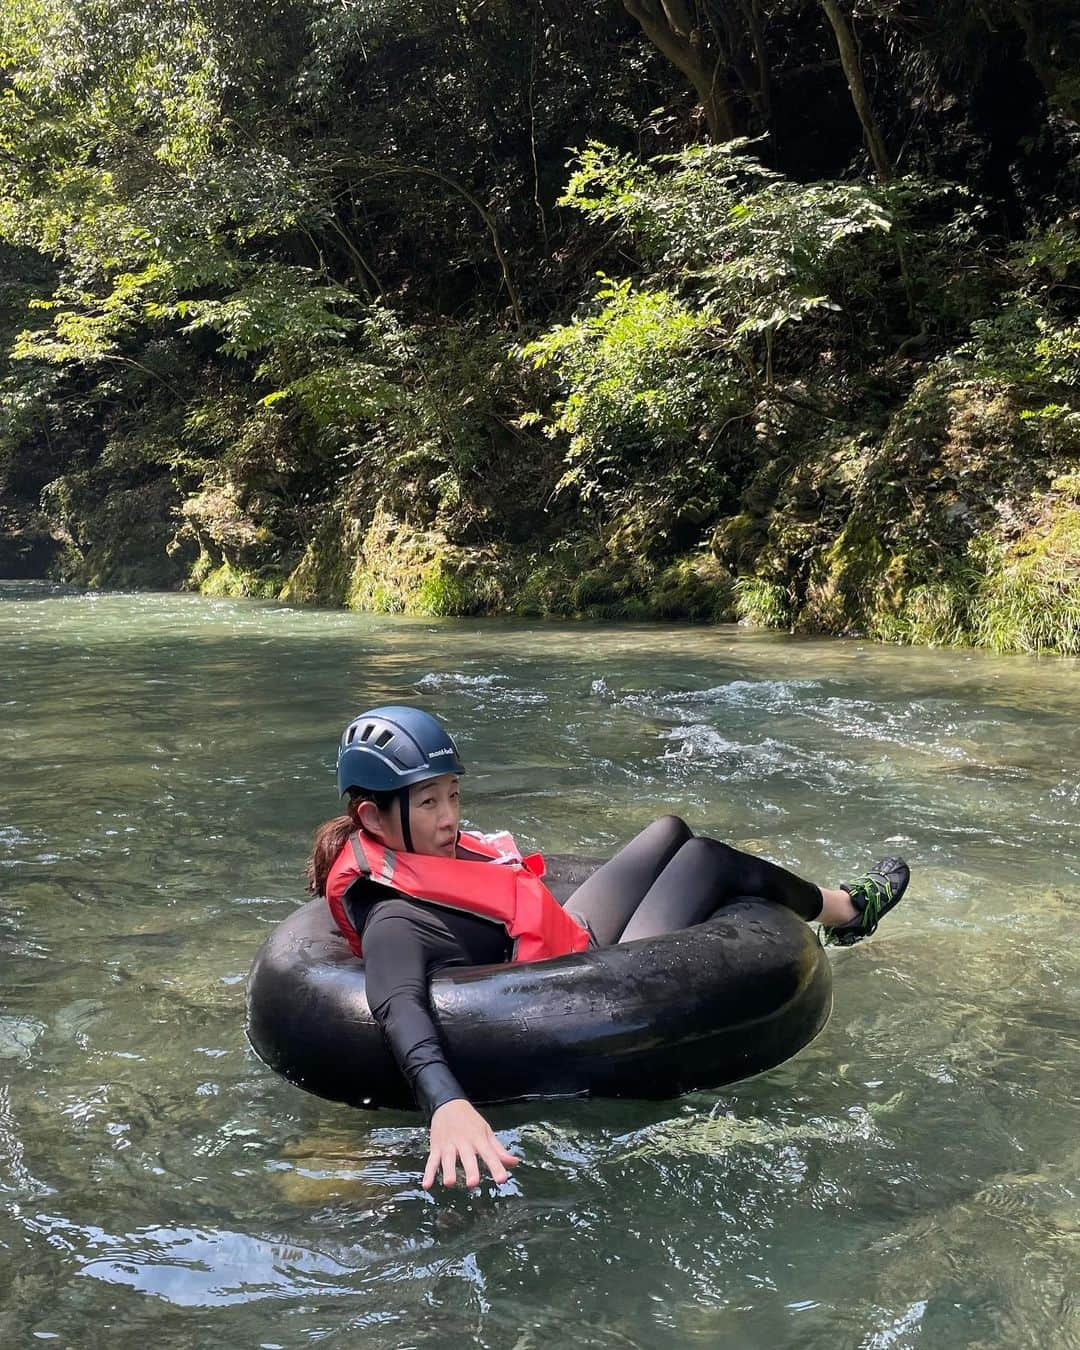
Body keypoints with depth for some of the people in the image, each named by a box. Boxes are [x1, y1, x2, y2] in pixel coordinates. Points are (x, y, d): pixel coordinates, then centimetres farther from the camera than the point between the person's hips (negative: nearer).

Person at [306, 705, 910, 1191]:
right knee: (708, 855, 0)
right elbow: (401, 1010, -51)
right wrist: (447, 1106, -67)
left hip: (582, 939, 10)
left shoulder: (414, 847, -6)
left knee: (672, 830, 21)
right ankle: (842, 909, 29)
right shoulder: (395, 923, -33)